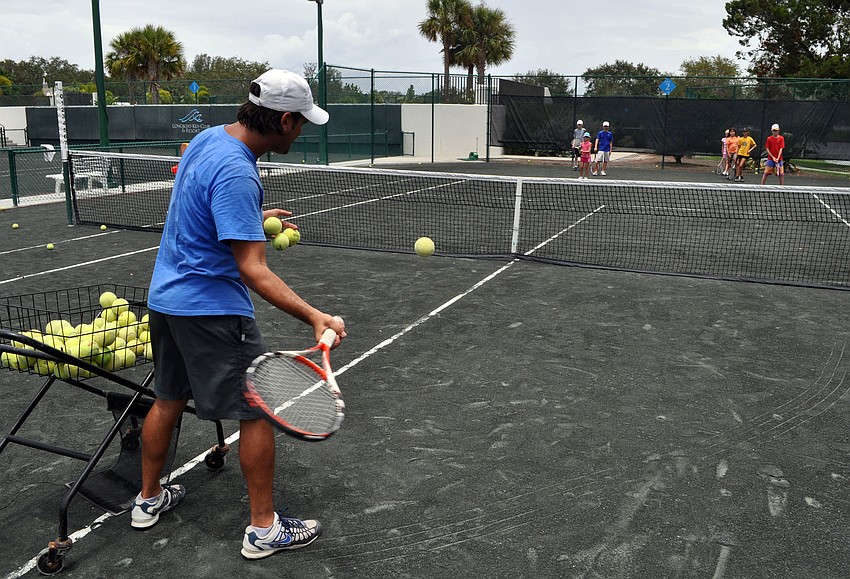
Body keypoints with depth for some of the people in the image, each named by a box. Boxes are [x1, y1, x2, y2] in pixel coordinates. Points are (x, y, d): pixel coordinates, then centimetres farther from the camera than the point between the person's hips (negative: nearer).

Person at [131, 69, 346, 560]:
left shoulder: (209, 138, 3)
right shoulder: (236, 174, -26)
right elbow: (253, 269, -30)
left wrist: (255, 216, 29)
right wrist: (314, 316, -37)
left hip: (166, 296, 10)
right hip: (212, 308, -10)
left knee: (168, 399, 23)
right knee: (258, 410, 2)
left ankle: (149, 500, 41)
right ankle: (264, 529, 14)